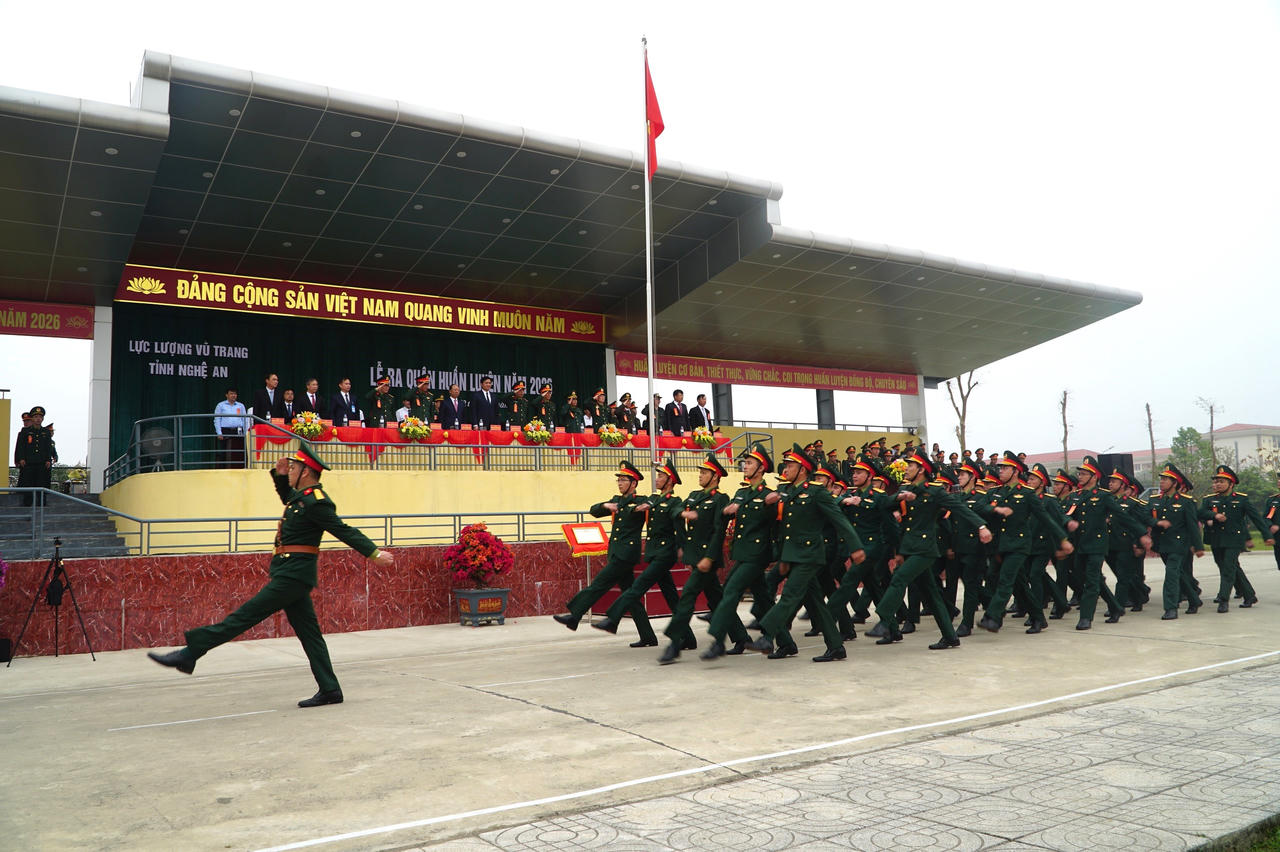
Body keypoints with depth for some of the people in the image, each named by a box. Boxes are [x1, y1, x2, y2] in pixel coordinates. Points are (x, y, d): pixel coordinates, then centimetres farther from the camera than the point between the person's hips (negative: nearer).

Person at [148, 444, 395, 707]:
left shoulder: (317, 502, -15)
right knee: (309, 633, 10)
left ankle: (188, 654, -1)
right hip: (291, 573, 11)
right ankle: (330, 691, 12)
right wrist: (279, 475, 20)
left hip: (294, 574, -11)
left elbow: (344, 531, -17)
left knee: (245, 616, -6)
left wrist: (374, 553, -20)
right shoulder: (302, 496, 14)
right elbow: (287, 498, 37)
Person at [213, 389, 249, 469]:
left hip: (238, 432, 2)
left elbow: (245, 420, 13)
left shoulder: (241, 406, 15)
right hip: (225, 432, -2)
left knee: (239, 454, -3)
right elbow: (217, 420, 4)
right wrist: (219, 433, -6)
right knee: (223, 454, -5)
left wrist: (244, 432, 1)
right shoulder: (220, 405, 9)